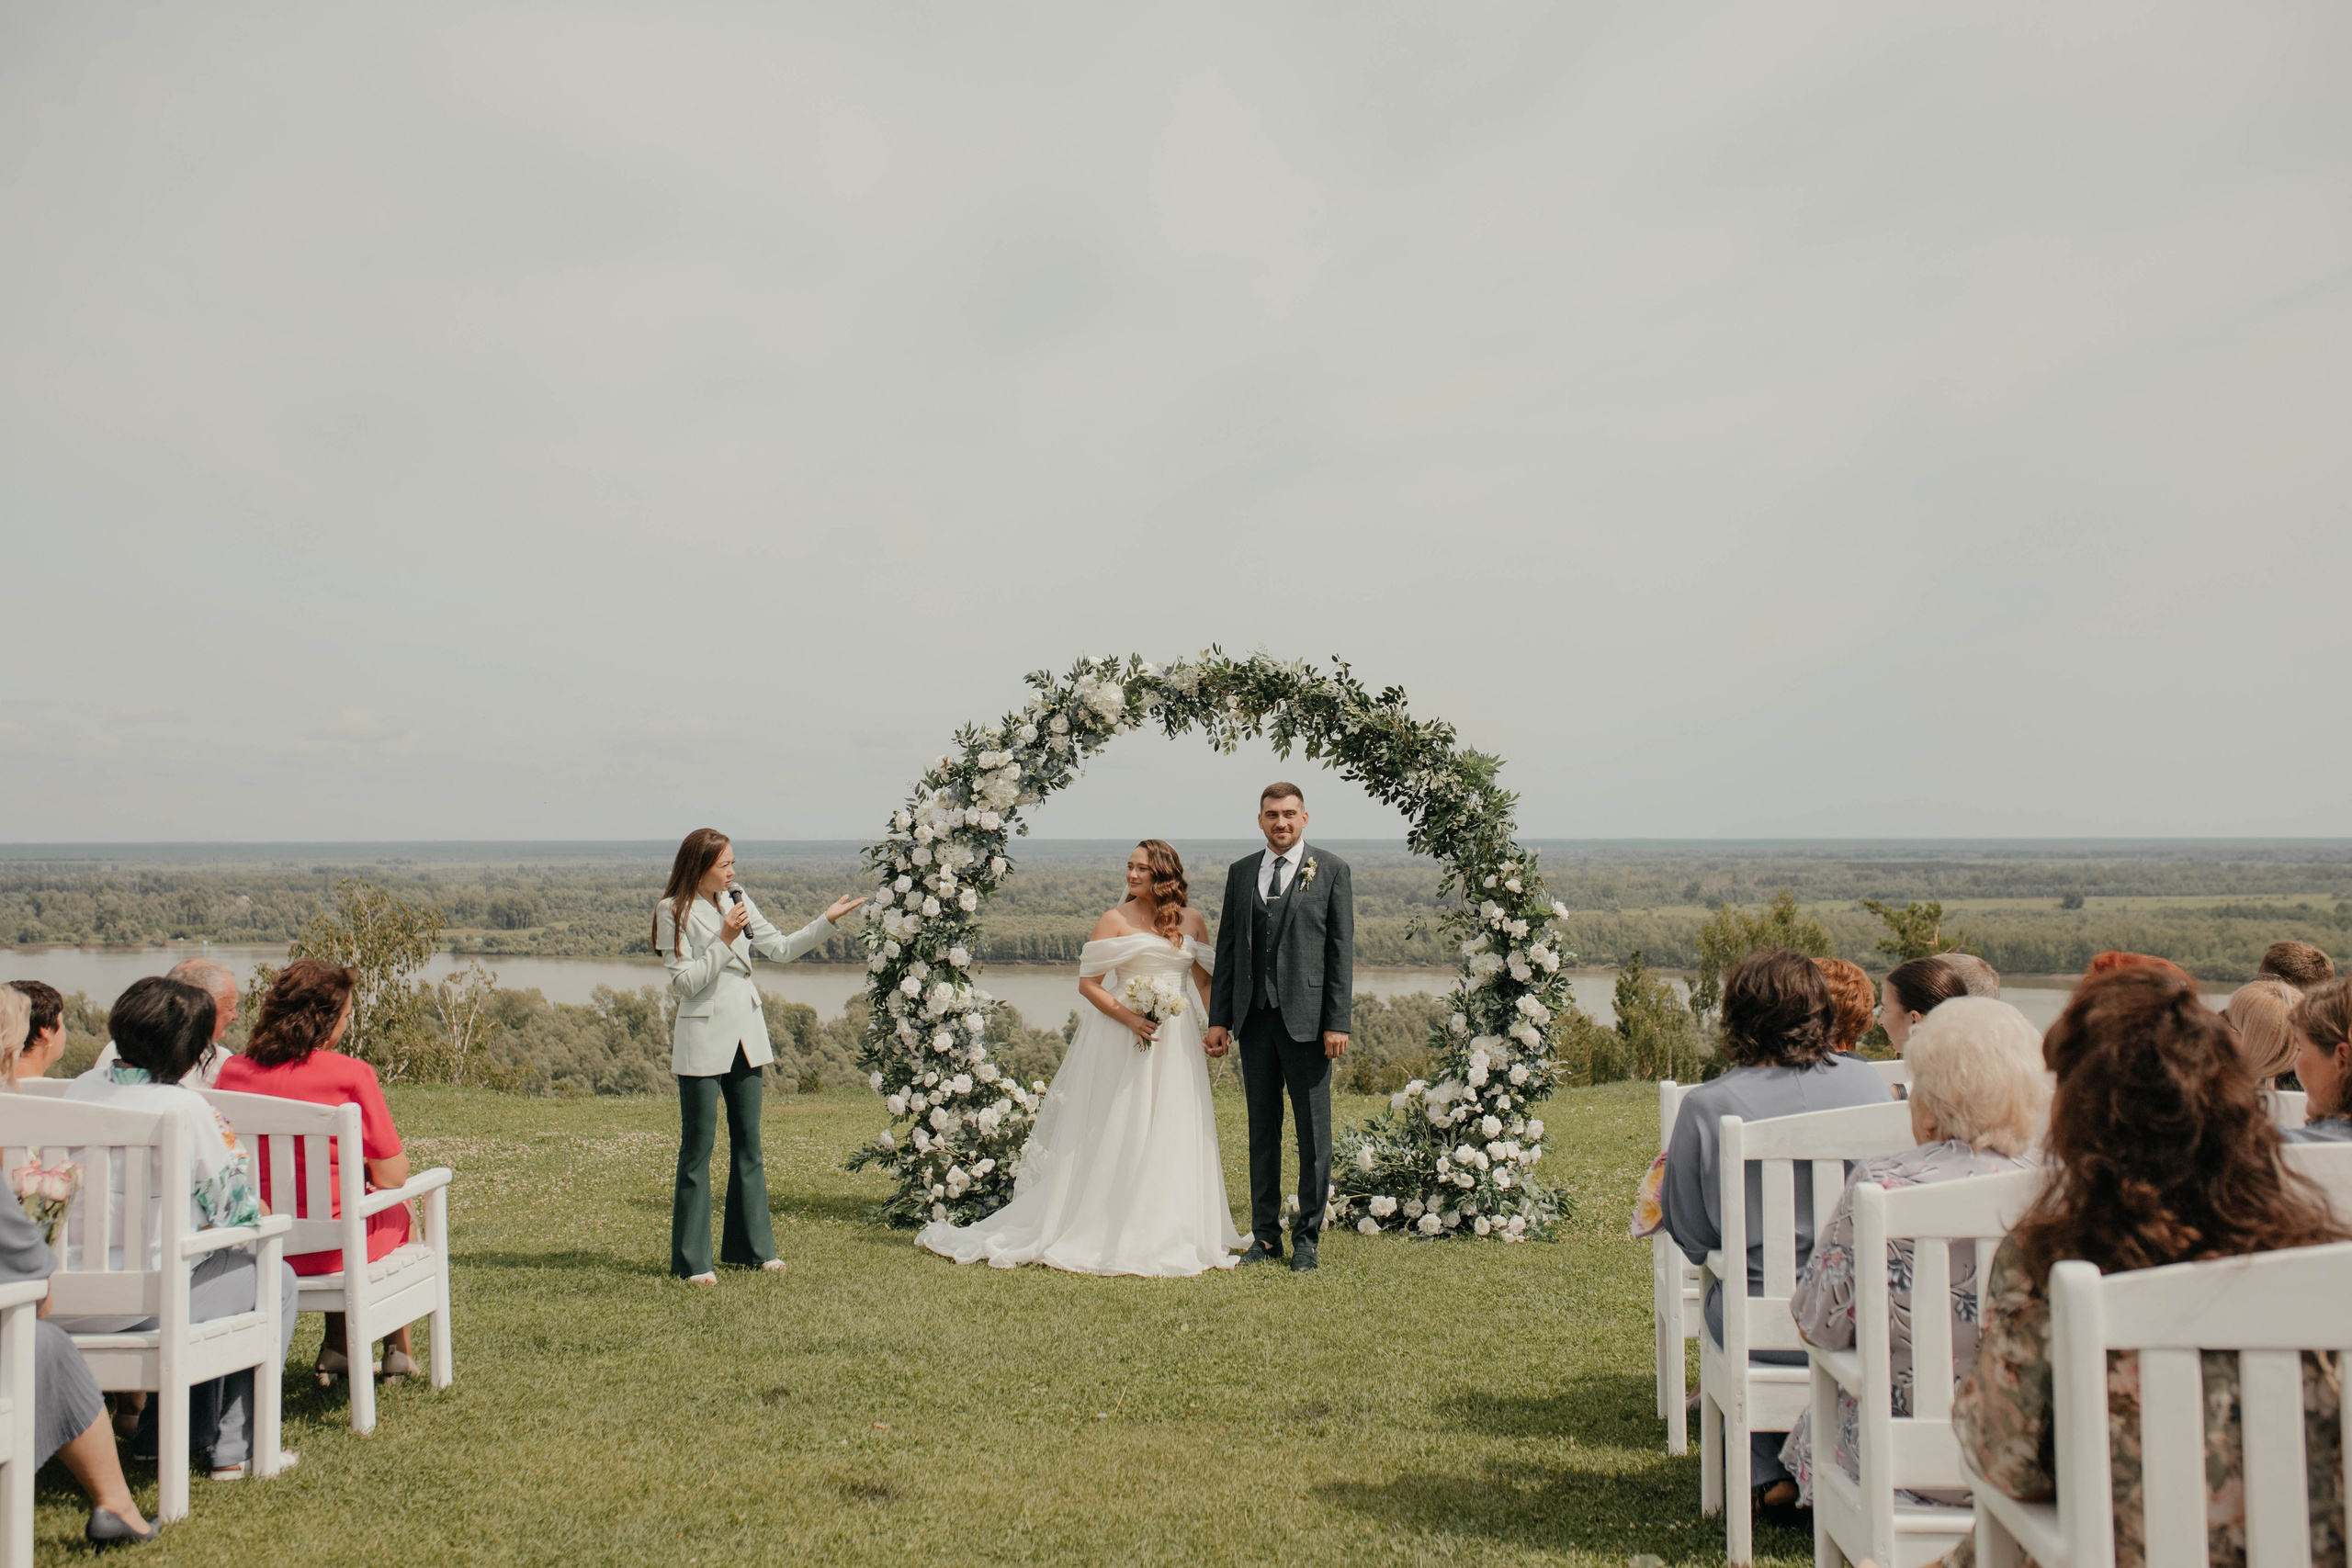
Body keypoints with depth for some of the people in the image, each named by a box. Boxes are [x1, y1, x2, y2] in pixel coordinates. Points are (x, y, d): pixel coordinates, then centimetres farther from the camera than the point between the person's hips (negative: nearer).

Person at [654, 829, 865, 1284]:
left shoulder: (738, 901, 10)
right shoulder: (674, 912, -9)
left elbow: (782, 948, 12)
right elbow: (684, 983, -14)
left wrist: (827, 920, 5)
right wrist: (724, 940, -19)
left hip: (745, 1035, 7)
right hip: (703, 1041, -7)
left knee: (748, 1144, 12)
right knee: (697, 1149, -2)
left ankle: (752, 1246, 21)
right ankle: (691, 1260, 5)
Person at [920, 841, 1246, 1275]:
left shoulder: (1191, 921, 8)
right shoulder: (1115, 921, -2)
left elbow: (1204, 978, 16)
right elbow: (1088, 984, -5)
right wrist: (1129, 1017, -17)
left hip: (1177, 1042, 4)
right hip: (1122, 1041, -4)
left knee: (1173, 1138, 6)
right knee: (1116, 1137, -2)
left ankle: (1169, 1235, 16)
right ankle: (1107, 1234, 6)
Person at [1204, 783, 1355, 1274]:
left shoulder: (1331, 869, 0)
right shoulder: (1240, 872, 12)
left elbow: (1341, 949, -3)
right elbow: (1227, 948, 12)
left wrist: (1338, 1021, -10)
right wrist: (1219, 1019, 7)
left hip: (1306, 1018, -4)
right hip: (1255, 1018, 4)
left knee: (1313, 1130, 2)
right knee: (1262, 1128, 9)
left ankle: (1307, 1236, 11)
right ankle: (1266, 1236, 17)